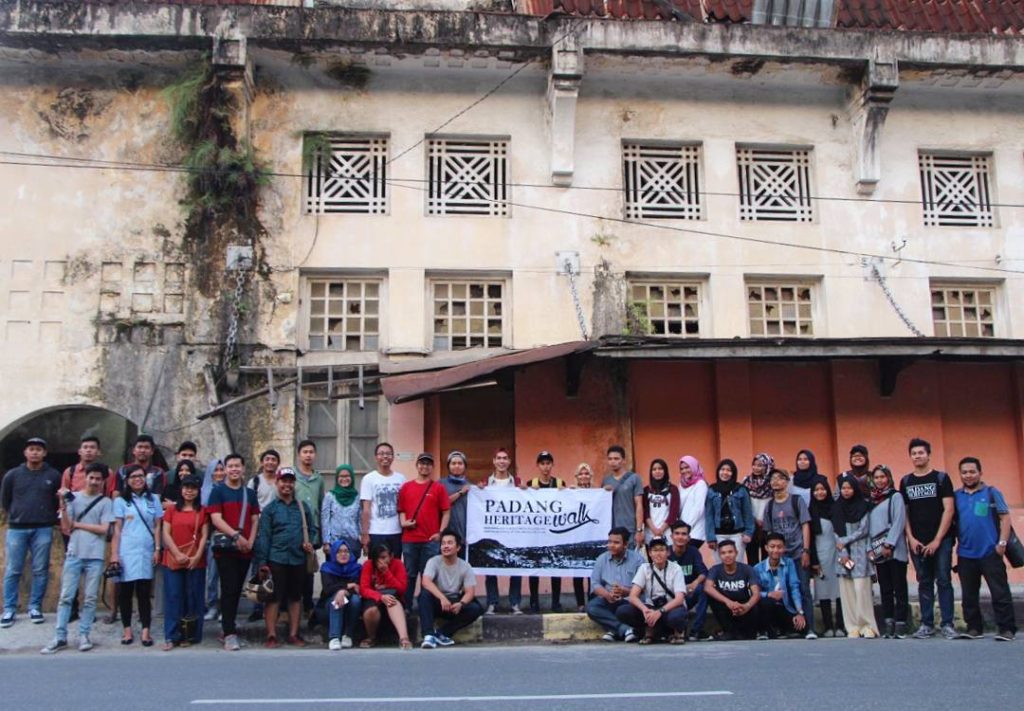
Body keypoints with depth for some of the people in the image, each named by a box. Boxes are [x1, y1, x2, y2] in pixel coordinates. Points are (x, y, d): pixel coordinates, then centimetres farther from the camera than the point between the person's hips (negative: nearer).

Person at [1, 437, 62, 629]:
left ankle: (35, 608, 13)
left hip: (43, 530, 0)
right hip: (16, 529, 0)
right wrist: (15, 517, 13)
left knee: (40, 571, 3)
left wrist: (48, 518, 7)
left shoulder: (54, 476, 3)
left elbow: (60, 501, 11)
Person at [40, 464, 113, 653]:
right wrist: (63, 504, -10)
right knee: (66, 596, 1)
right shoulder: (73, 497, 5)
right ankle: (60, 637, 6)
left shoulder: (106, 502, 2)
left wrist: (77, 524, -3)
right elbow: (66, 528, 1)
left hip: (95, 556, -1)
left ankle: (84, 635, 12)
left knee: (90, 598, 4)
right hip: (74, 554, 1)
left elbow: (103, 529, -6)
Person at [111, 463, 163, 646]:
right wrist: (114, 554, -4)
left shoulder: (153, 499, 9)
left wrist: (157, 549, 2)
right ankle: (127, 630, 12)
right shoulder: (121, 501, 5)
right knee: (125, 592, 3)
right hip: (126, 552, 0)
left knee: (144, 592, 0)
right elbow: (117, 529, 2)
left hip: (146, 552, 1)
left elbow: (157, 526, 10)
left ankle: (146, 631, 2)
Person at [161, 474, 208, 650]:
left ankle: (190, 635, 11)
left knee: (193, 598, 3)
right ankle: (171, 636, 3)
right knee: (173, 597, -1)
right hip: (173, 560, 0)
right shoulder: (171, 510, 9)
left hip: (195, 561, 0)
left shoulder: (202, 511, 7)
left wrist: (197, 556, -10)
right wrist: (177, 554, -10)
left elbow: (204, 535, 2)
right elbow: (166, 534, 2)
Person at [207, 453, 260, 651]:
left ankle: (228, 627, 20)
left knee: (237, 590, 10)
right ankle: (229, 634, -9)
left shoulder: (250, 493, 15)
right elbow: (216, 519, -9)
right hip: (225, 547, -4)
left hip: (245, 549, 5)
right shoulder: (218, 491, 1)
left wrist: (250, 541, -4)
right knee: (229, 590, -9)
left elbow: (255, 520, 11)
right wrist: (236, 535, -18)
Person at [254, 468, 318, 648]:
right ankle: (271, 635, 5)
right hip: (276, 559, -3)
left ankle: (293, 634, 19)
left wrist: (310, 542, -5)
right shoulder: (270, 508, 2)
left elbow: (312, 528, 16)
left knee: (296, 597, 10)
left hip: (299, 559, 3)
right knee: (274, 597, -2)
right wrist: (262, 562, -8)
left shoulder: (303, 507, 10)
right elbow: (263, 536, -2)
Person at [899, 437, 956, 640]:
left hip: (941, 540, -3)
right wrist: (911, 538, -1)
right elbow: (904, 513, 10)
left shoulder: (941, 478, 0)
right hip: (917, 542, 3)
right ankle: (927, 624, 12)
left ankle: (947, 624, 5)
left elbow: (948, 510, -5)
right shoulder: (905, 482, 9)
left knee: (944, 581, -2)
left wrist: (937, 540, -9)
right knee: (924, 583, 7)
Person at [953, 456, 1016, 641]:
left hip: (990, 553, -4)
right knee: (969, 595, 9)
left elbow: (1005, 518, -2)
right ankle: (974, 628, 18)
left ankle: (1007, 629, 3)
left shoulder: (991, 493, 1)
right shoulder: (956, 496, 10)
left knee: (1000, 592, -3)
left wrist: (1002, 543, -10)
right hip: (965, 555, 4)